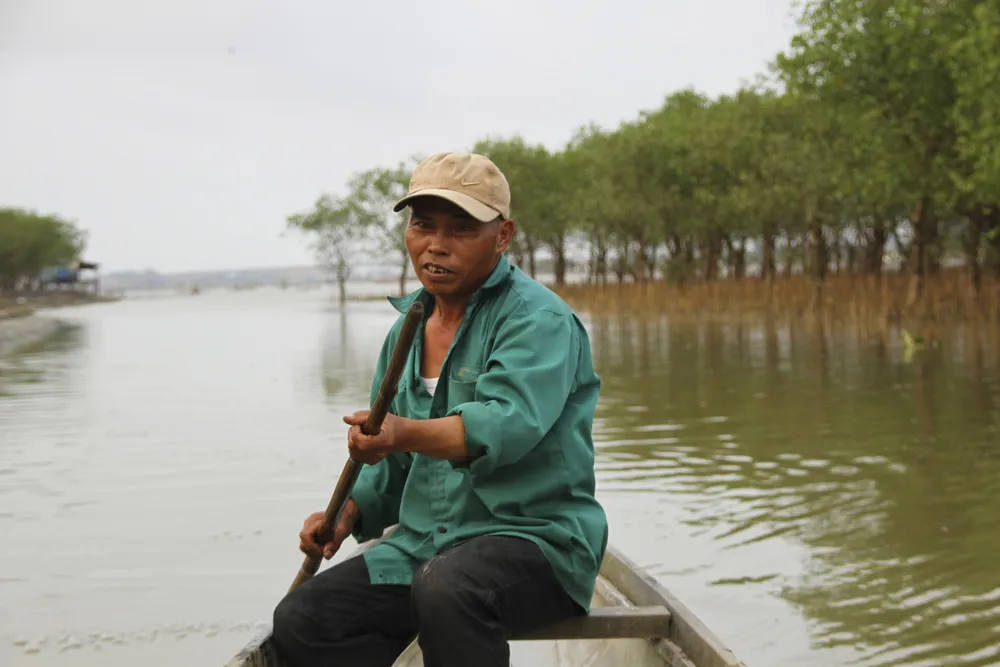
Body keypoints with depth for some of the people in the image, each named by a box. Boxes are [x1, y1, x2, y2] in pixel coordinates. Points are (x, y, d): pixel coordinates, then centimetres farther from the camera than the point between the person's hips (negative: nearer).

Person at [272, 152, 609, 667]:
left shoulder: (538, 318, -9)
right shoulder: (407, 330, 15)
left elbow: (507, 423, -28)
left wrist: (405, 433, -44)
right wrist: (350, 512, 2)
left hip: (533, 536, -7)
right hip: (424, 543, 7)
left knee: (445, 589, -38)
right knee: (299, 620, -9)